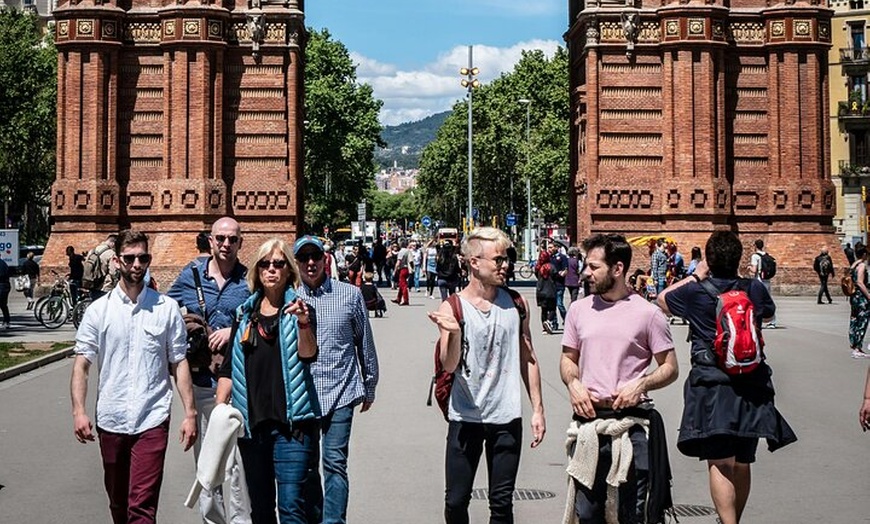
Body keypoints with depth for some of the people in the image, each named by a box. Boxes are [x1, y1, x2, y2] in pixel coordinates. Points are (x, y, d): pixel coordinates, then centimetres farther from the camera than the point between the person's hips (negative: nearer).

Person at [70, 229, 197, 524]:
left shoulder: (167, 308, 2)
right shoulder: (98, 310, 3)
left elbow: (179, 364, 4)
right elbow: (81, 365, 1)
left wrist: (190, 413, -1)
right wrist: (79, 411, -11)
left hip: (152, 421, -2)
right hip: (110, 420, 2)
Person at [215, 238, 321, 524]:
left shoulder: (298, 307, 2)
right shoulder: (245, 314, 12)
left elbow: (308, 355, -14)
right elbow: (229, 368, 14)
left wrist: (304, 324, -33)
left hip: (291, 421, -4)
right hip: (251, 421, 4)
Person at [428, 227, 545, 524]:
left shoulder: (516, 304, 4)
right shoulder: (453, 308, -5)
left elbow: (527, 359, 10)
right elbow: (449, 365, -12)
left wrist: (538, 409, 7)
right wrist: (454, 332, -30)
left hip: (507, 418, 2)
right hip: (465, 418, -2)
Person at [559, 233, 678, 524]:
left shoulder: (647, 313, -3)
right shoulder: (579, 309, 8)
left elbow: (670, 368, 2)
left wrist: (641, 384, -16)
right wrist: (574, 384, -3)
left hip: (631, 423, -3)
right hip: (587, 420, 3)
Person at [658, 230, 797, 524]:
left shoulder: (696, 292, -5)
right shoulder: (754, 288, 3)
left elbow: (662, 300, 15)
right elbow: (769, 312, 26)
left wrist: (695, 277, 20)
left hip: (711, 383, -3)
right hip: (751, 384, 4)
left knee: (719, 463, -8)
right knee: (743, 463, 16)